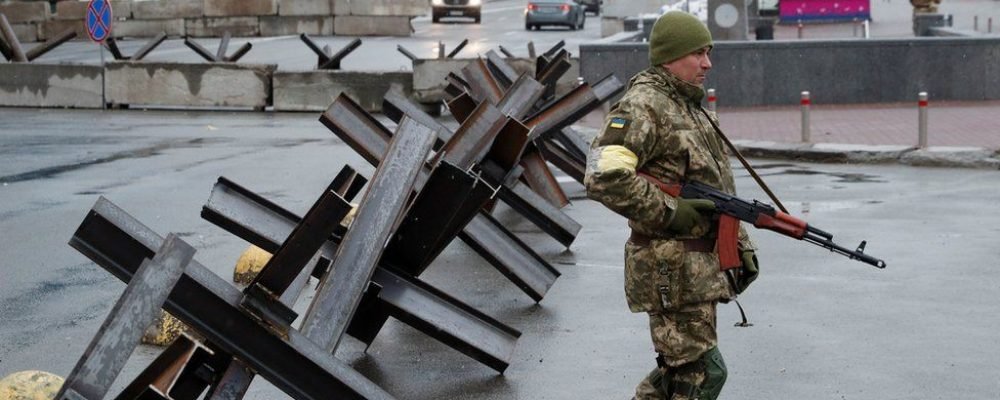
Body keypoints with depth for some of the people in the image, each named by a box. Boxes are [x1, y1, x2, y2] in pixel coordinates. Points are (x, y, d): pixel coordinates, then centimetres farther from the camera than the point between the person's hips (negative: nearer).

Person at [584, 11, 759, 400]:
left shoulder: (690, 106, 16)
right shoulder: (643, 105, -15)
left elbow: (718, 188, 23)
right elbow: (604, 178, -28)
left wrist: (741, 246, 18)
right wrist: (670, 213, -21)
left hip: (702, 263, 9)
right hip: (672, 267, -9)